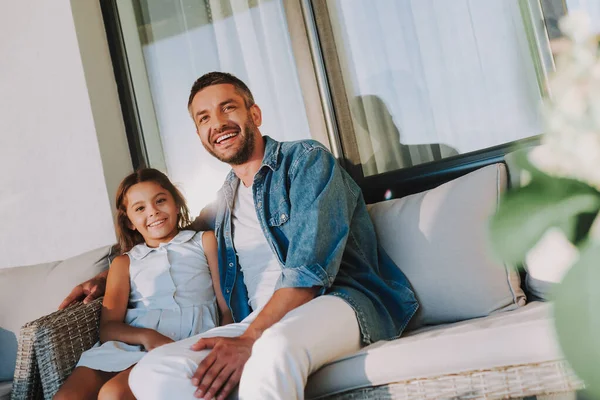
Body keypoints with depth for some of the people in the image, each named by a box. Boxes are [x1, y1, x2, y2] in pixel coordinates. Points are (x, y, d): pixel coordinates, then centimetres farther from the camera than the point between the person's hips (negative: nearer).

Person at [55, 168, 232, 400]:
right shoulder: (124, 263, 23)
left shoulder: (205, 242, 18)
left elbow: (228, 308, 9)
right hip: (129, 343, 4)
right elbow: (108, 327, 8)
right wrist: (147, 337, -14)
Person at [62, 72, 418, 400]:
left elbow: (310, 267, -13)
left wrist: (249, 340, -21)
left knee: (273, 349, -43)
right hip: (261, 324, 7)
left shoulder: (306, 159, 1)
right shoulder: (226, 200, 24)